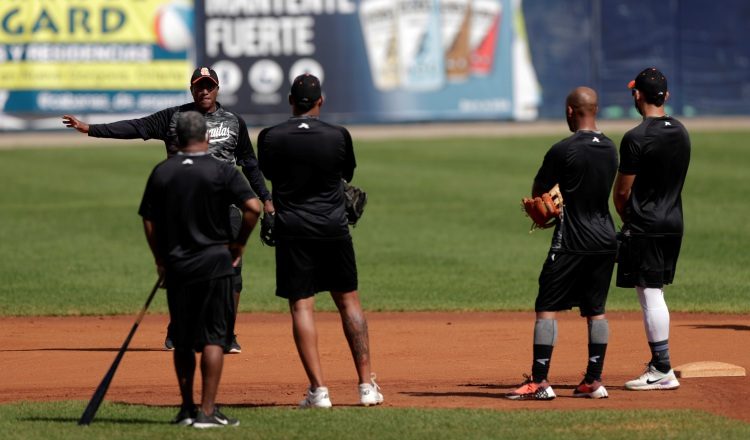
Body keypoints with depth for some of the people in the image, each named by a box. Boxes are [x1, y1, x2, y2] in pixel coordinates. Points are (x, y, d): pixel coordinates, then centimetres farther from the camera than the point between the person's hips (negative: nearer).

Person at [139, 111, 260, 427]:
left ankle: (187, 409, 18)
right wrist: (237, 245, -2)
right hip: (214, 263, -3)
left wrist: (160, 259, 15)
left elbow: (148, 220, 6)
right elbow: (253, 207, -14)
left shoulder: (161, 173, 5)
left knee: (182, 341, 13)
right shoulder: (221, 171, -5)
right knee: (213, 338, -1)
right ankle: (207, 411, -7)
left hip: (176, 267, 3)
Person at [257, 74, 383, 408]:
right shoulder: (338, 136, -4)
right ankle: (366, 385, 10)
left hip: (292, 230, -1)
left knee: (301, 306, 0)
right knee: (348, 301, 11)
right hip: (333, 227, 1)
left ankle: (318, 390, -7)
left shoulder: (270, 138, -5)